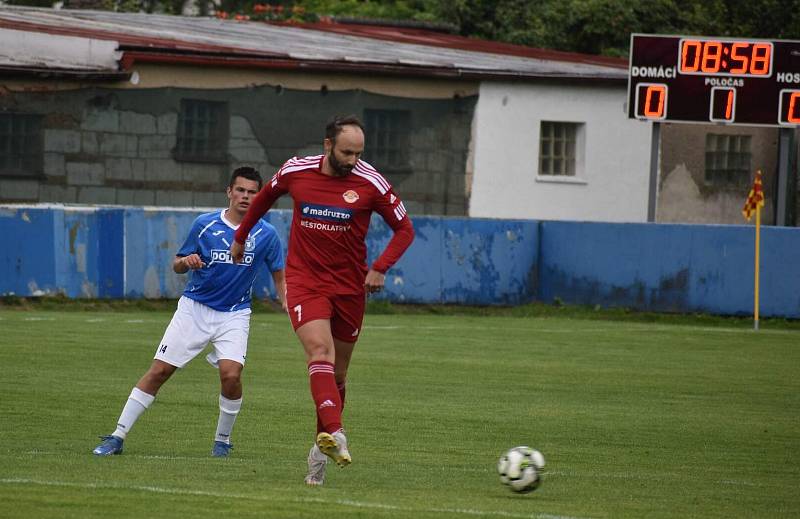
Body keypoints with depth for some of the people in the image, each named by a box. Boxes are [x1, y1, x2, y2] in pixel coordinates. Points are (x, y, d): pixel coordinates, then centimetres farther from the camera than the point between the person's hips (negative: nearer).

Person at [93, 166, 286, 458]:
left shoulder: (266, 234, -3)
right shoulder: (205, 225, -4)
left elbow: (279, 275, 10)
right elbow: (177, 265, 5)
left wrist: (287, 302, -8)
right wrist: (186, 262, -18)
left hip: (234, 315, 0)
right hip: (194, 309, 0)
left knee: (231, 373, -22)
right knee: (159, 370, -6)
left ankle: (223, 440, 3)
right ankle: (117, 437, -1)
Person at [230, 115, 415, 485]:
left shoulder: (370, 183, -8)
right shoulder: (296, 171, -4)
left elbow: (404, 228, 1)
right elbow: (265, 197, 18)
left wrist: (380, 268, -13)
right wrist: (240, 237, 27)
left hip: (349, 287, 1)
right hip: (304, 282, -1)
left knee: (337, 375, 9)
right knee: (320, 352, -24)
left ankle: (322, 451, 24)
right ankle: (335, 434, -41)